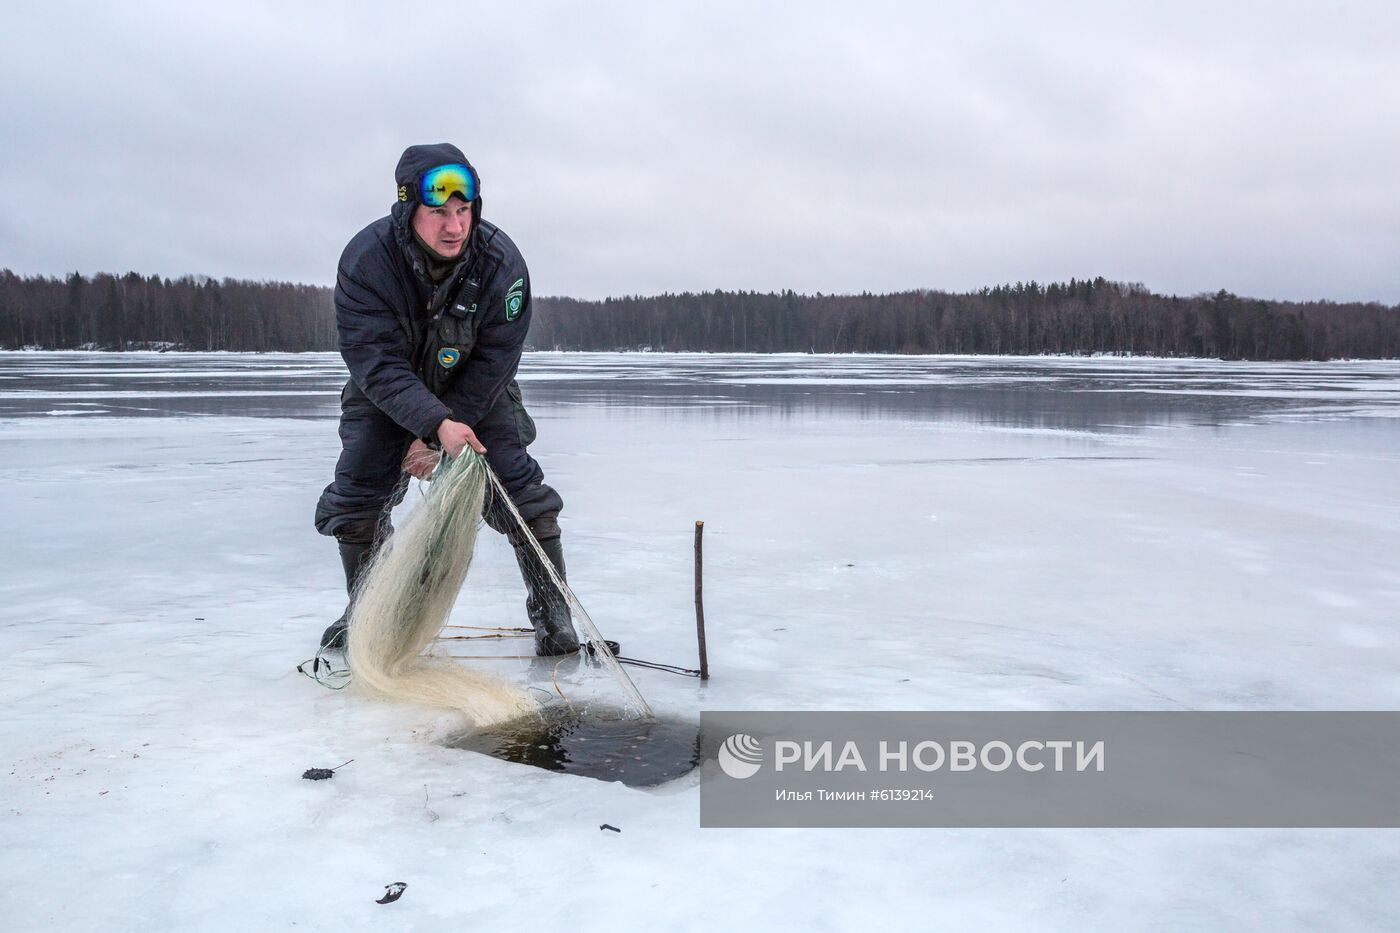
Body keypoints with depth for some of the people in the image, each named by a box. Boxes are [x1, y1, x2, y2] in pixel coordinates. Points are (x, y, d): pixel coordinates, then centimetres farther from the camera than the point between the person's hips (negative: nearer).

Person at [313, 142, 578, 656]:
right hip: (388, 396, 1)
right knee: (355, 493, -4)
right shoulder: (366, 260, -29)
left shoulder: (500, 261, -27)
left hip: (478, 392, 0)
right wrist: (437, 424, -47)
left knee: (519, 489, -12)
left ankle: (551, 609, 3)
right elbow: (377, 364, -32)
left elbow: (493, 361, -21)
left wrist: (436, 439, -24)